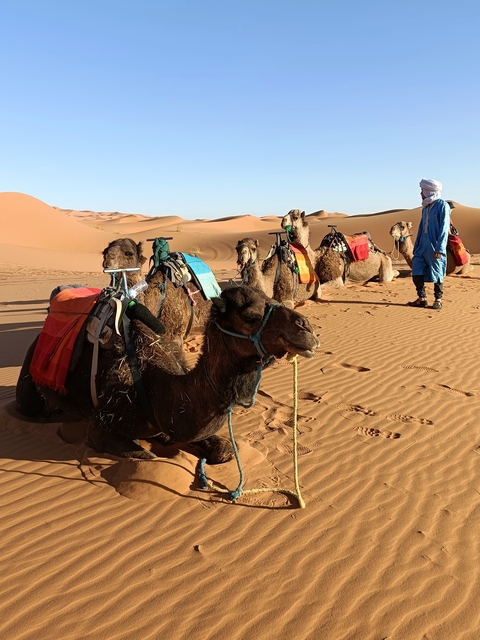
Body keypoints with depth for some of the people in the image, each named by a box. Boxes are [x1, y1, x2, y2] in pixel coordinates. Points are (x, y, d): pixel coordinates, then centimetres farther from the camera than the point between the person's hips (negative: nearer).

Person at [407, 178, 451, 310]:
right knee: (416, 272, 2)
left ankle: (438, 300, 13)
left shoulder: (442, 205, -7)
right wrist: (416, 246, 17)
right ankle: (422, 298, 12)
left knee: (437, 274, 1)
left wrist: (440, 249, -18)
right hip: (423, 247, 7)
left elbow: (444, 228, -13)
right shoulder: (425, 207, 15)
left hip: (435, 247, -7)